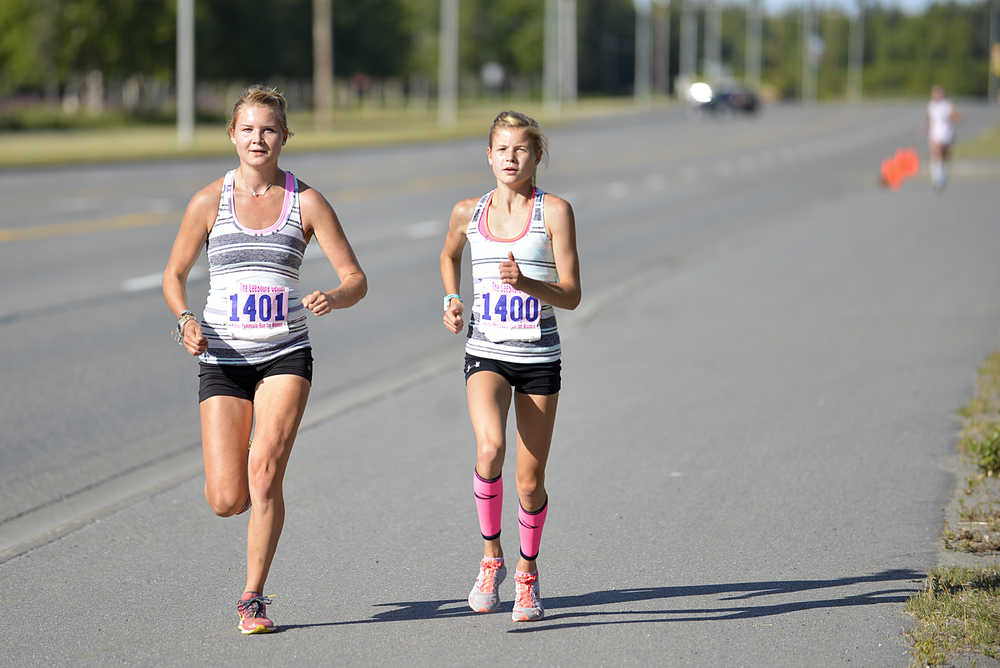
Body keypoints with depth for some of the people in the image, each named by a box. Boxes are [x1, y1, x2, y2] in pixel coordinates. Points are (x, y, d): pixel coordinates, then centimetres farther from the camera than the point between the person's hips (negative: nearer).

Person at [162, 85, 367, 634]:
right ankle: (232, 473, 33)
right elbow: (175, 274, 10)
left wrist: (333, 297, -24)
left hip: (285, 355, 0)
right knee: (226, 501, -6)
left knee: (265, 468, -19)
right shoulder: (209, 202, 0)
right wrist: (185, 319, -10)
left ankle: (253, 597, -5)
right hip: (222, 358, 0)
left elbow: (355, 279, -1)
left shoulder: (306, 202, -1)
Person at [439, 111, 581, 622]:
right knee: (490, 448, -26)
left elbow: (571, 295, -8)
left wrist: (527, 283, -25)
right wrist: (452, 300, 10)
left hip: (539, 358, -1)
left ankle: (528, 570, 30)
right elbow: (450, 255, 27)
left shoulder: (554, 211, -5)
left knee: (530, 478, 5)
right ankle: (490, 557, -7)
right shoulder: (468, 213, 4)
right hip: (486, 354, 1)